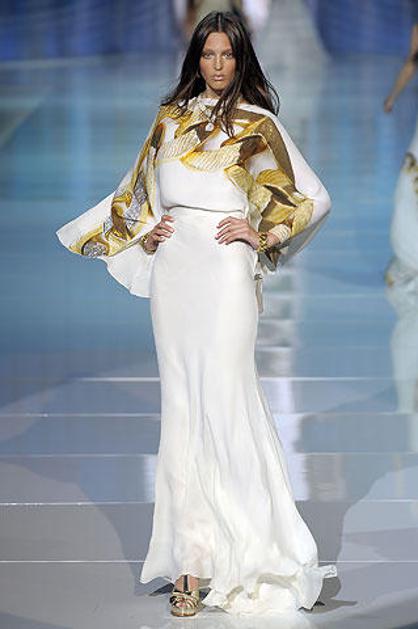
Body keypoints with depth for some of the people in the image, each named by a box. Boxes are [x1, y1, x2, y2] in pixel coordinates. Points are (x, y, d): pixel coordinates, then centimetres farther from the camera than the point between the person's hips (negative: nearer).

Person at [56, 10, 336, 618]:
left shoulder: (257, 123, 4)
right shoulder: (170, 120, 16)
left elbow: (313, 197, 3)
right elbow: (135, 191, 28)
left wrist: (263, 234, -6)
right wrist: (141, 232, 11)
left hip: (226, 270, -4)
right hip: (171, 269, 4)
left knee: (225, 397, -11)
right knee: (182, 404, 1)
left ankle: (252, 547, -3)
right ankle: (191, 558, 3)